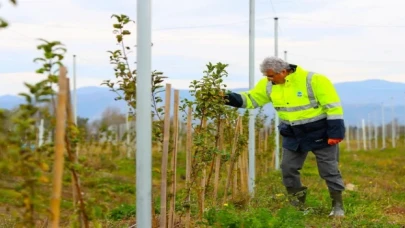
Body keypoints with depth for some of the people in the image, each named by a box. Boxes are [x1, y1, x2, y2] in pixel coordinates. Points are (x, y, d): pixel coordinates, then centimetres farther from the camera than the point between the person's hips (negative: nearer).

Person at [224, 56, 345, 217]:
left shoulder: (313, 80, -23)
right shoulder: (269, 85, -6)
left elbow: (333, 105, -20)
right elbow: (252, 98, 5)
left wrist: (335, 132, -23)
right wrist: (234, 99, -14)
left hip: (319, 133, -6)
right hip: (293, 135, 6)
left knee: (329, 170, 1)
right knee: (288, 168, 8)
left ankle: (338, 205, 13)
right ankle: (296, 205, 24)